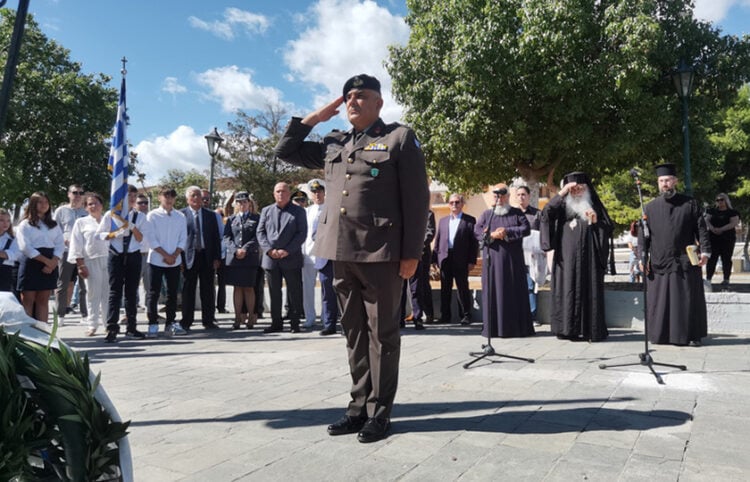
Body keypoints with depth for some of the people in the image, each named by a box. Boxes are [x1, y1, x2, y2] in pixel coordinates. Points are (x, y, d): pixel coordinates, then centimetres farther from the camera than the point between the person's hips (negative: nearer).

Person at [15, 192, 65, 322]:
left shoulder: (54, 225, 15)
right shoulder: (25, 224, 2)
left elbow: (60, 245, 6)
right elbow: (25, 247, -9)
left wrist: (53, 262, -11)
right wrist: (46, 260, -16)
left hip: (50, 266, 4)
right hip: (31, 264, -4)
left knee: (43, 300, 5)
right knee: (27, 301, -2)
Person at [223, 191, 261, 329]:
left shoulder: (256, 218, 7)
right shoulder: (231, 219, 14)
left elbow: (257, 237, -2)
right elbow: (226, 237, 6)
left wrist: (245, 249, -13)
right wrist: (236, 250, -10)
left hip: (250, 258, -2)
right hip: (233, 258, 2)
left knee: (249, 288, 1)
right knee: (237, 288, 4)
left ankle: (251, 317, 9)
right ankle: (238, 318, 7)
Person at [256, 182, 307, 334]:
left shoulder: (298, 211, 5)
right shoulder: (266, 211, 14)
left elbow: (302, 233, -4)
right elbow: (260, 232, 8)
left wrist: (287, 250, -14)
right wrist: (269, 250, -8)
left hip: (291, 259, -3)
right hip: (270, 258, 3)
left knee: (294, 293, 1)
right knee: (274, 293, 8)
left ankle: (294, 323, 9)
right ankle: (276, 323, 16)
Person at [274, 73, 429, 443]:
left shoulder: (399, 138, 2)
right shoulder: (333, 144, 18)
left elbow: (416, 200, -4)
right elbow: (285, 151, 24)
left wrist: (411, 253, -11)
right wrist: (314, 118, 14)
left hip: (380, 252, -5)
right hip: (341, 252, 6)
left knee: (381, 333, 3)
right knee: (354, 332, 12)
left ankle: (379, 411, 14)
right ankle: (359, 405, 22)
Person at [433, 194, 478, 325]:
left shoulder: (470, 220, 3)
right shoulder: (443, 220, 16)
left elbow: (474, 242, -2)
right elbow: (438, 240, 13)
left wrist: (472, 260, -9)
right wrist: (435, 258, 5)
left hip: (461, 260, -4)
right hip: (445, 259, 4)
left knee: (462, 288, 1)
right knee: (445, 289, 8)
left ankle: (465, 315, 10)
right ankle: (445, 315, 15)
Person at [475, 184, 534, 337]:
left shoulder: (517, 213, 10)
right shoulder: (486, 214, 13)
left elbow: (526, 229, -3)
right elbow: (477, 231, 3)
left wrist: (507, 231, -11)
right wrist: (492, 235, -13)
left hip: (513, 260, 0)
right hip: (493, 260, 1)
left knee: (515, 292, 0)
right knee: (494, 291, -1)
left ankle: (517, 327, 7)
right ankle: (493, 328, 2)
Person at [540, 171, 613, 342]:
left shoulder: (595, 206, 13)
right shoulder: (563, 206, 12)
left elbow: (609, 229, 11)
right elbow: (545, 212, -7)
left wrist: (596, 221, -7)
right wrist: (561, 193, -9)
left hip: (589, 258, 0)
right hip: (567, 258, 0)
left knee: (589, 291, -3)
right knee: (568, 290, -3)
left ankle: (591, 330, 2)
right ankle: (568, 329, 1)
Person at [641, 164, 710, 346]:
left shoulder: (690, 204, 6)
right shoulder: (650, 207, 8)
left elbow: (701, 229, 2)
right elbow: (643, 235, 7)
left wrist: (705, 251, -10)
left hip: (686, 262, -1)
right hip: (659, 263, 1)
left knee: (688, 300, 3)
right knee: (659, 301, 3)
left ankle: (691, 335, 14)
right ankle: (660, 335, 13)